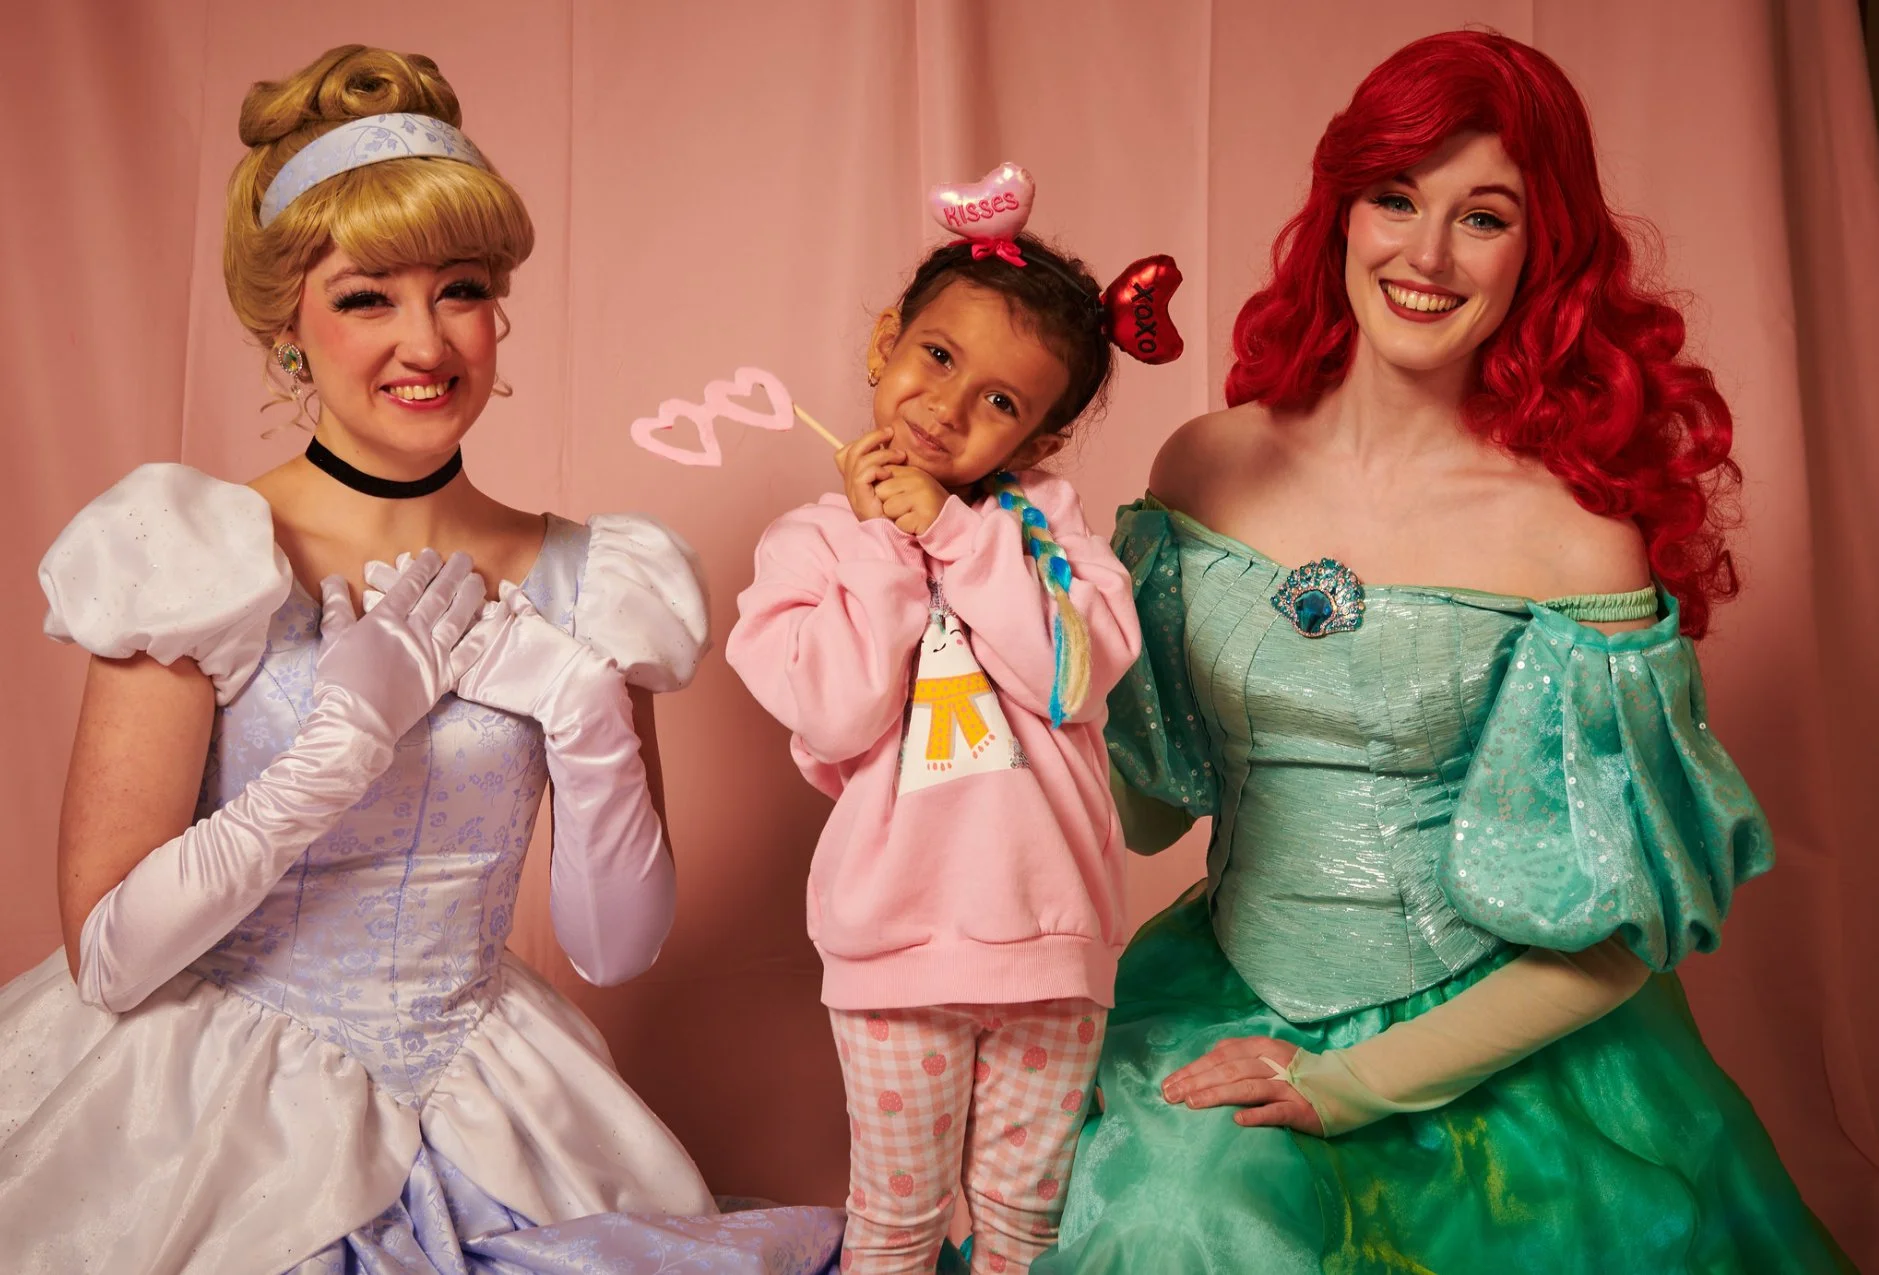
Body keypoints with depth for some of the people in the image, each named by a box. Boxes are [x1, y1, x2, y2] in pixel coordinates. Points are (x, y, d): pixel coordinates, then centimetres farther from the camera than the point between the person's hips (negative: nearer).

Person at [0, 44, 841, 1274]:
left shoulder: (584, 584, -1)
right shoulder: (201, 556, -9)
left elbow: (619, 948, 0)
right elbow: (105, 955, -12)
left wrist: (588, 714, -14)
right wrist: (349, 736, -19)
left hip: (476, 1114, 3)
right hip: (218, 1119, -2)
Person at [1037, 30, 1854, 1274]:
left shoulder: (1576, 534, -13)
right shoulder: (1206, 466, -2)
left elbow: (1622, 934, -7)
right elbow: (1150, 805, 6)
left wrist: (1357, 1086, -9)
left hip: (1489, 1051, -2)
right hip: (1229, 1000, 3)